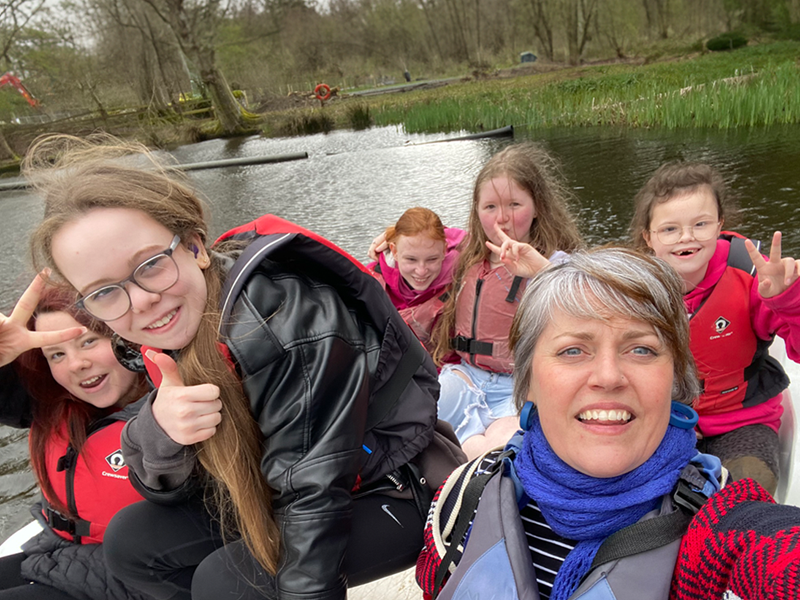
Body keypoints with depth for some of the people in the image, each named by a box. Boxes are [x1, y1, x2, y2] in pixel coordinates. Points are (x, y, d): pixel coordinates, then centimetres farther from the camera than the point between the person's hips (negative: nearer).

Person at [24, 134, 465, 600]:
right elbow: (171, 492, -2)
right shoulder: (180, 335, -5)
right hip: (283, 497, 7)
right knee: (132, 540, 3)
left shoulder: (284, 320, -31)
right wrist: (157, 433, -23)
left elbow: (314, 490, -27)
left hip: (398, 493, -7)